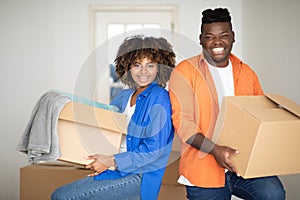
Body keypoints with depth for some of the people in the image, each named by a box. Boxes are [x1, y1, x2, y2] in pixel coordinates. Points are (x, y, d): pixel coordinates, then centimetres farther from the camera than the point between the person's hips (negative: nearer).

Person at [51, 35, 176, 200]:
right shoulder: (124, 96, 14)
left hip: (139, 177, -7)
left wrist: (111, 161, -15)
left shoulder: (159, 98, -10)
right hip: (117, 171, 7)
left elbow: (154, 148, -15)